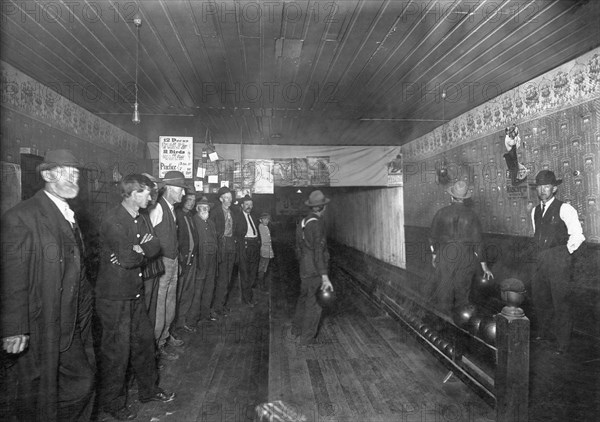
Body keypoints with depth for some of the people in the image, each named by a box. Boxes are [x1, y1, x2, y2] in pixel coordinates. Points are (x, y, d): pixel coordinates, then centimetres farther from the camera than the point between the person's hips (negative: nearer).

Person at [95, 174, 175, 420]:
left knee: (144, 340, 16)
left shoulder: (140, 220, 10)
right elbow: (126, 258, -26)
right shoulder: (113, 220, -18)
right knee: (117, 349, 4)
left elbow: (155, 247, 0)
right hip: (114, 296, -8)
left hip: (136, 294, 8)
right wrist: (142, 250, -8)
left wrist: (136, 250, -16)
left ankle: (149, 390, 33)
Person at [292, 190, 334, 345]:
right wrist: (325, 277, -25)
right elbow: (318, 251, -25)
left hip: (304, 268, 9)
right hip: (314, 271, -9)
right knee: (313, 304, 4)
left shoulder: (304, 221, 6)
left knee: (304, 298, 24)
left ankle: (296, 329, 38)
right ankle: (306, 338, 15)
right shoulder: (316, 223, -21)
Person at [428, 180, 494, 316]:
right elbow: (477, 242, -7)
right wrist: (484, 266, 0)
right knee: (462, 292, 17)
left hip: (445, 256, -1)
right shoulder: (472, 215, -7)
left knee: (444, 291, 9)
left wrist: (434, 254, 19)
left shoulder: (441, 213, -7)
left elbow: (433, 237, 1)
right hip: (466, 259, 1)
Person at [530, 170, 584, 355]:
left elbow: (577, 235, -8)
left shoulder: (564, 209, -8)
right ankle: (544, 331, 35)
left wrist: (566, 251, -3)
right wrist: (542, 253, 16)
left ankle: (563, 342, 11)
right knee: (539, 298, 15)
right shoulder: (535, 211, 13)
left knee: (560, 301, -1)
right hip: (541, 261, 7)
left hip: (559, 261, -7)